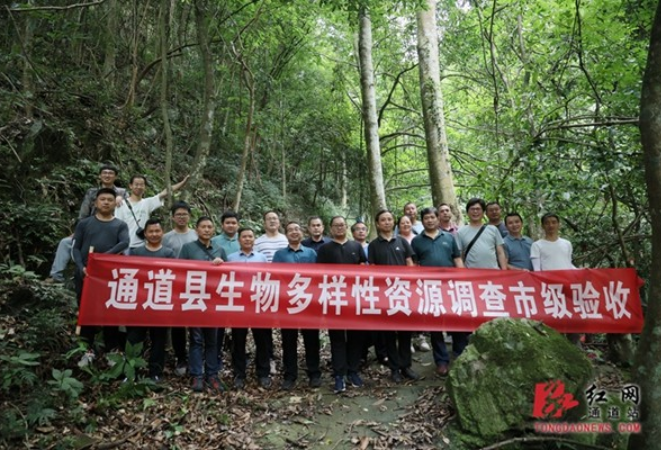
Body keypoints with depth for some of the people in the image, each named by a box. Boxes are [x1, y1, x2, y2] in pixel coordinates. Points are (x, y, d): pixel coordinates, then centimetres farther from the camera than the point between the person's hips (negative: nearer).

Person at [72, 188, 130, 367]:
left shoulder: (120, 225, 7)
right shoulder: (84, 223, 8)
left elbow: (124, 243, -12)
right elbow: (76, 248, 2)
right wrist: (81, 267, -14)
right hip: (85, 275, 1)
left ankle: (112, 350, 11)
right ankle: (88, 350, 16)